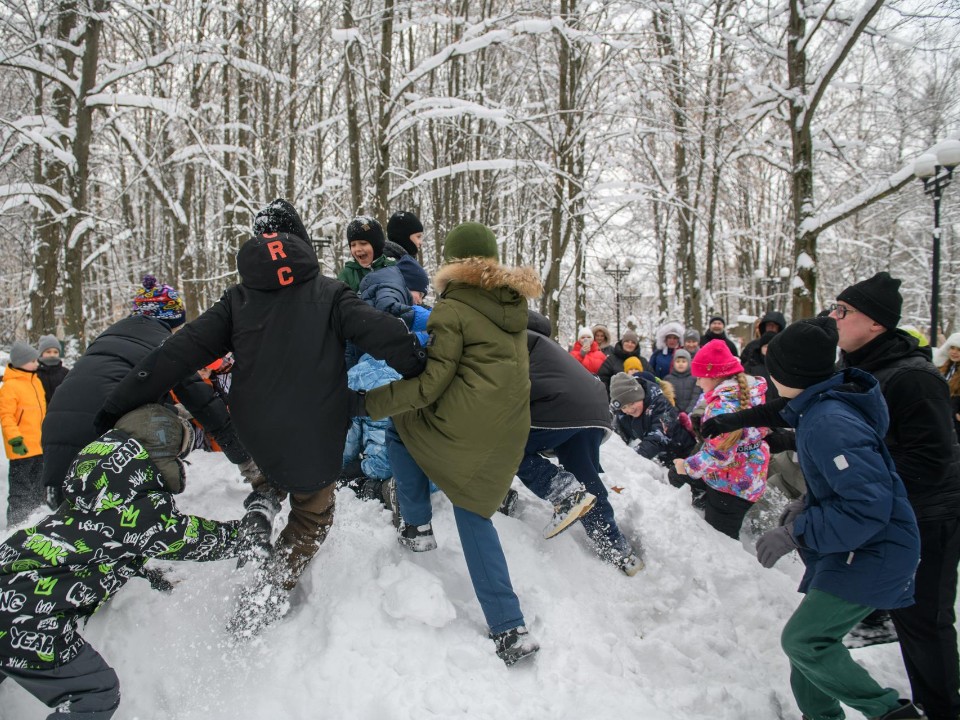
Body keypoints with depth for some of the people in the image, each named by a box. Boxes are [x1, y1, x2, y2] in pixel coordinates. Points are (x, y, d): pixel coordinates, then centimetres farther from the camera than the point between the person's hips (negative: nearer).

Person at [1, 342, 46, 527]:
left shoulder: (35, 381, 11)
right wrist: (15, 440, -23)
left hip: (38, 445, 8)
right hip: (22, 447, -8)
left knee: (37, 486, 18)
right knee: (20, 489, 0)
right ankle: (16, 525, 8)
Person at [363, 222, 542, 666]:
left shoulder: (452, 309, -9)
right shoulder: (514, 302, 11)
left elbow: (430, 384, -12)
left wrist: (375, 402, -2)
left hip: (460, 428, -6)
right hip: (509, 434, 6)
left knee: (400, 422, 24)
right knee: (473, 512, 19)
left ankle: (417, 526, 22)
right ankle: (511, 630, 13)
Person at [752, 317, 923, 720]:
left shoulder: (828, 423, -26)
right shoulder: (820, 408, 5)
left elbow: (867, 506, -30)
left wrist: (795, 534, -25)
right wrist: (808, 506, 9)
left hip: (871, 555, -10)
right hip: (849, 550, 10)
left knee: (802, 640, -10)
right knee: (809, 639, 15)